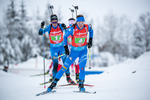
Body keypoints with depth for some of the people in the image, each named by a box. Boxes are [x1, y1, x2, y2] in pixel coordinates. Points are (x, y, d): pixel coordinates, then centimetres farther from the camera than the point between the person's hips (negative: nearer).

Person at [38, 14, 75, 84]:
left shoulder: (60, 26, -10)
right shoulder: (49, 27, -10)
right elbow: (40, 33, -14)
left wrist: (65, 28, -37)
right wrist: (41, 27, -32)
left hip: (61, 47, 1)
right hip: (53, 48, -1)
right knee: (55, 63, -6)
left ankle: (68, 77, 8)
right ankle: (54, 77, 7)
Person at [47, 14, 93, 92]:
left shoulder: (87, 27, -12)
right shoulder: (72, 29, -18)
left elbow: (91, 30, 13)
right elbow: (65, 36, -2)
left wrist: (90, 40, 3)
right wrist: (66, 47, -7)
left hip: (83, 51, 1)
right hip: (74, 51, -1)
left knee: (82, 67, -15)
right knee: (65, 67, -2)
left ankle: (81, 84, 2)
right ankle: (54, 83, 5)